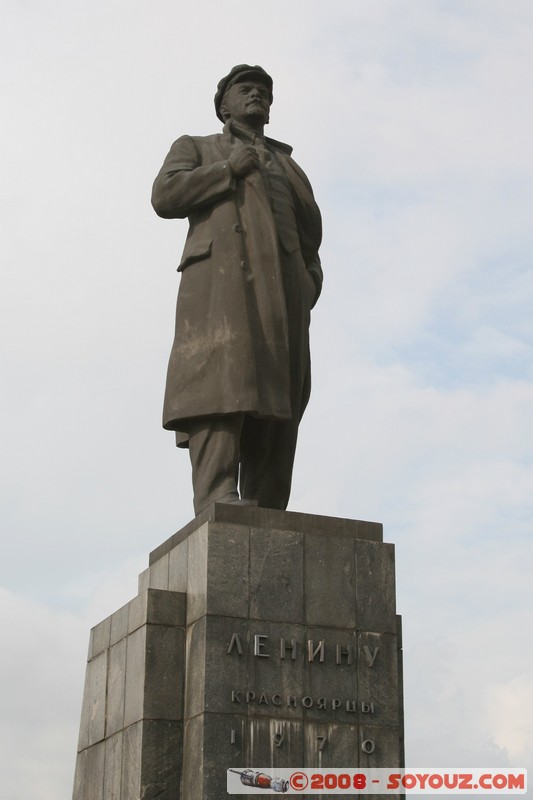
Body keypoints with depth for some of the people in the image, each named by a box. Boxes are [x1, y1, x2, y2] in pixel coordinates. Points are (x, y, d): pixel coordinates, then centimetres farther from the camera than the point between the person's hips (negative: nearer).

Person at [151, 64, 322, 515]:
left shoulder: (287, 164, 35)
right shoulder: (196, 148, 26)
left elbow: (312, 233, 26)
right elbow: (165, 197, 7)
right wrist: (229, 169, 0)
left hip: (282, 284, 4)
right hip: (222, 274, -4)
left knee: (277, 390, -9)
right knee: (221, 375, -24)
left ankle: (265, 509, -14)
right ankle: (217, 496, -35)